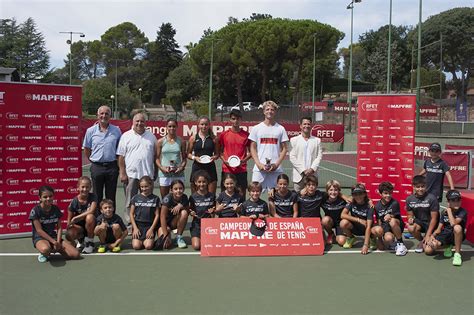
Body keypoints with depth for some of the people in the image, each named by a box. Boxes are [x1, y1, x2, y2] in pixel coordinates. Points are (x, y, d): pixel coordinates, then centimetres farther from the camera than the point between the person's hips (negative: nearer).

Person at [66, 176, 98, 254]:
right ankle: (81, 239, 12)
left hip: (91, 225, -1)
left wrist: (76, 218, -27)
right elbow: (69, 220, -4)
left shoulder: (93, 197, -13)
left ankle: (90, 242, -13)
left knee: (89, 217, -36)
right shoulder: (74, 202, -10)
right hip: (79, 225, 1)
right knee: (69, 234, -29)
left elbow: (91, 211, -28)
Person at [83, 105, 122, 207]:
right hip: (97, 167, 0)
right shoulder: (91, 130, 2)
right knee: (97, 196, 7)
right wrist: (94, 160, 8)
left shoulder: (116, 130, 3)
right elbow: (86, 149, 10)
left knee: (111, 197, 7)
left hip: (112, 167, 0)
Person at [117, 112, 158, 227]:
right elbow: (121, 156, -1)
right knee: (130, 201, 2)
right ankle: (130, 224, 8)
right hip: (131, 174, -2)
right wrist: (122, 173, -7)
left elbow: (155, 155, 15)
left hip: (147, 174, 3)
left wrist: (155, 171, 11)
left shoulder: (151, 137, 11)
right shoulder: (126, 136, 2)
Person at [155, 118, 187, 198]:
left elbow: (184, 158, 10)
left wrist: (181, 167, -8)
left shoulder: (181, 142, 6)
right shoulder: (161, 142, 4)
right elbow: (157, 158, 5)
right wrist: (162, 168, -11)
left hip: (178, 174, 1)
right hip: (164, 174, -1)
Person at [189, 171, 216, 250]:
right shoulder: (193, 197, -1)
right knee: (196, 246, -16)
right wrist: (192, 213, -15)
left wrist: (212, 212, -9)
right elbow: (190, 210, 7)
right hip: (197, 224, -1)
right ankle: (195, 238, 18)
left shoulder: (211, 196, 3)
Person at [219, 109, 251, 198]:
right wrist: (225, 161, -8)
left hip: (241, 170, 0)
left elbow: (250, 152, 8)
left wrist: (243, 160, -10)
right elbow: (220, 151, 10)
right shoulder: (224, 135, 5)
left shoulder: (246, 135, 4)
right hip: (227, 170, 0)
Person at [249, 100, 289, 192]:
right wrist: (258, 164, -7)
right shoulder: (256, 128, 7)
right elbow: (253, 148, 7)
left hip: (276, 169, 0)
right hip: (259, 168, 0)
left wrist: (276, 164, -7)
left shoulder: (280, 129, 7)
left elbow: (284, 149, 7)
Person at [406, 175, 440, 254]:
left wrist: (428, 235, -17)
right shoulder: (409, 199, -7)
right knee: (411, 228, -32)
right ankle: (421, 241, 1)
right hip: (419, 222, 4)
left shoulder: (432, 199, -19)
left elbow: (434, 218, -15)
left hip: (431, 225, -4)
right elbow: (410, 214, 5)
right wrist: (410, 219, -21)